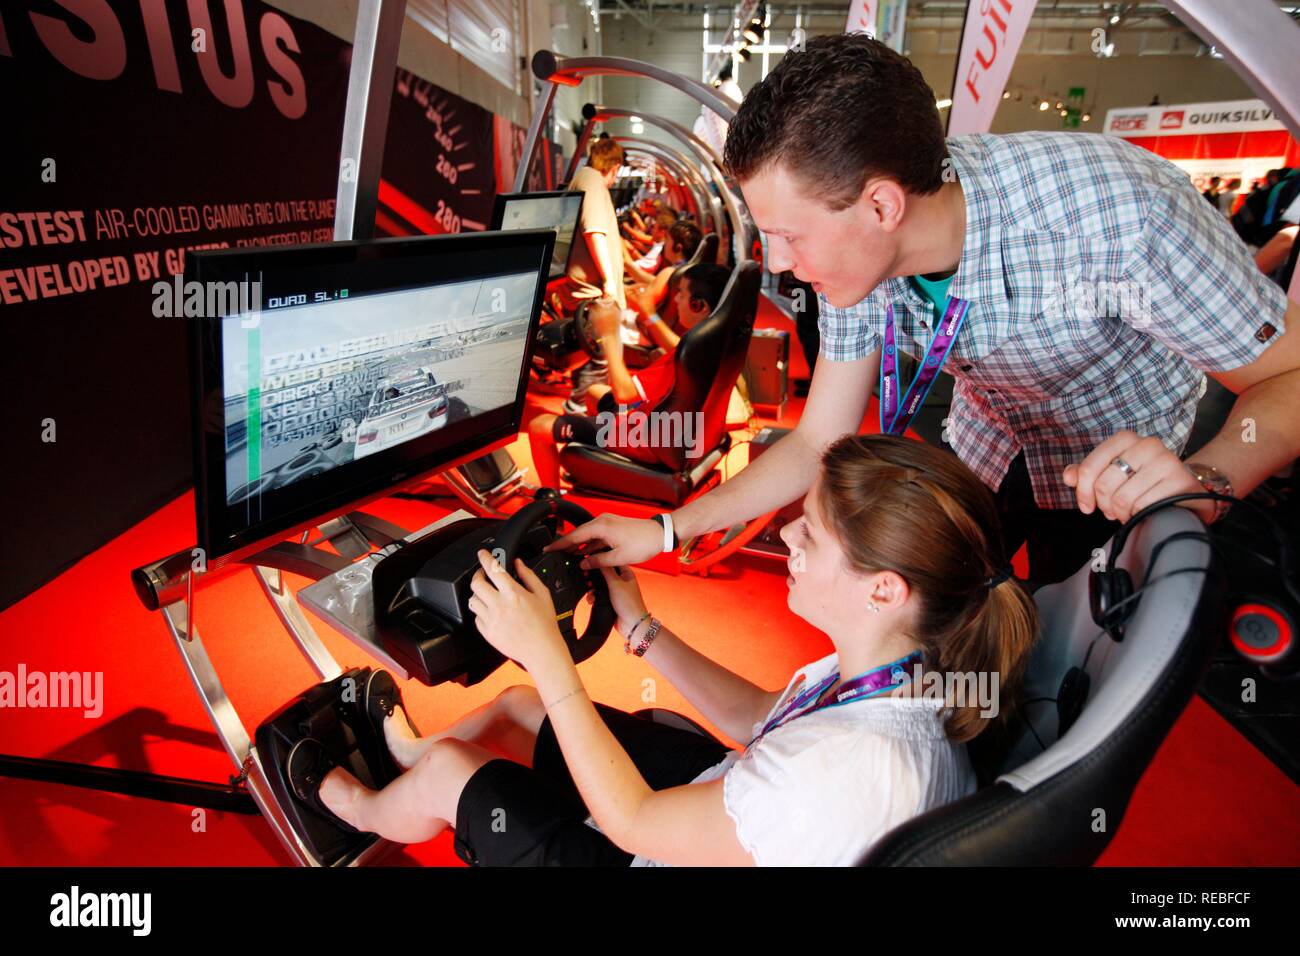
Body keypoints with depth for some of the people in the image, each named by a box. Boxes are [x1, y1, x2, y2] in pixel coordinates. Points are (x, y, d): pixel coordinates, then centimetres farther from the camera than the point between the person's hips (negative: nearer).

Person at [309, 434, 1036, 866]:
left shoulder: (850, 770, -43)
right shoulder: (907, 670, -16)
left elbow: (631, 821, -29)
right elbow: (758, 717, 0)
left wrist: (544, 650, -27)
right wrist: (643, 631, -4)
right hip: (716, 805, 7)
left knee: (448, 772, 8)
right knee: (516, 704, 17)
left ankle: (374, 810, 47)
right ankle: (413, 749, 53)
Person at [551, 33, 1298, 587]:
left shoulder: (1118, 219, -39)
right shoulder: (858, 251, -23)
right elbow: (819, 442, -15)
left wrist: (1206, 479, -47)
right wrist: (663, 532, -16)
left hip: (1129, 470, -3)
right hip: (991, 443, 4)